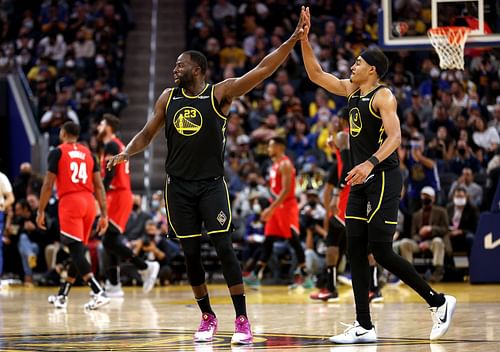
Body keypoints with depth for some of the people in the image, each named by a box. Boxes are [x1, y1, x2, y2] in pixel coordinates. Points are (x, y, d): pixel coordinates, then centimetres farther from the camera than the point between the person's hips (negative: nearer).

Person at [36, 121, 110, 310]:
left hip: (70, 202, -6)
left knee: (76, 251, -11)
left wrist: (41, 211, 3)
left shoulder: (57, 152, 1)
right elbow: (99, 185, 11)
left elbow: (48, 185, -4)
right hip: (89, 202, 6)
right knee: (78, 250, 15)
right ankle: (62, 296, 26)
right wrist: (104, 214, 11)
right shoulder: (88, 153, 16)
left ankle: (99, 293, -26)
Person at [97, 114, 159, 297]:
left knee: (109, 241, -12)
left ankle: (145, 267, -11)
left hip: (118, 196, -10)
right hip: (122, 195, 10)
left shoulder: (111, 146, -10)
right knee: (110, 241, 9)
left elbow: (109, 174, -20)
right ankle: (113, 285, 8)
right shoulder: (118, 145, 20)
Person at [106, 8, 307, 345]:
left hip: (212, 185, -4)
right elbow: (148, 133, 16)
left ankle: (242, 320, -5)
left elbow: (262, 70, -13)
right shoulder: (168, 97, 8)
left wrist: (293, 40, -22)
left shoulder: (220, 93, -6)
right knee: (191, 254, 6)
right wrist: (127, 152, -4)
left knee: (225, 249, -11)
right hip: (179, 187, 4)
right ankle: (208, 318, 19)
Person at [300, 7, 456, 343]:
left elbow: (395, 136, -22)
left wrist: (370, 163, -36)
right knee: (356, 251, 2)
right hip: (362, 180, 9)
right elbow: (316, 74, 19)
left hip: (384, 177, -9)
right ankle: (364, 327, 4)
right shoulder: (351, 90, 14)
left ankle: (439, 301, 2)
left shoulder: (383, 96, -11)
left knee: (381, 251, -11)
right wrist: (304, 39, 8)